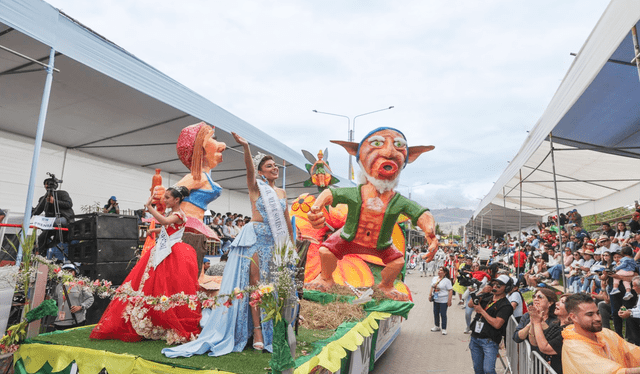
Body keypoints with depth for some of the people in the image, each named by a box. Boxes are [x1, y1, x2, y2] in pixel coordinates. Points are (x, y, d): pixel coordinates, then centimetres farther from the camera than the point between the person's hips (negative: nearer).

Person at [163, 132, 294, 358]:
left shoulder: (281, 192, 15)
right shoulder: (256, 187, 0)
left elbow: (287, 220, 18)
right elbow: (249, 170, -20)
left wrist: (292, 243, 17)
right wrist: (245, 147, -37)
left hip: (277, 241, 5)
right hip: (257, 239, -5)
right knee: (255, 284, -5)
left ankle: (272, 329, 18)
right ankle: (257, 331, 1)